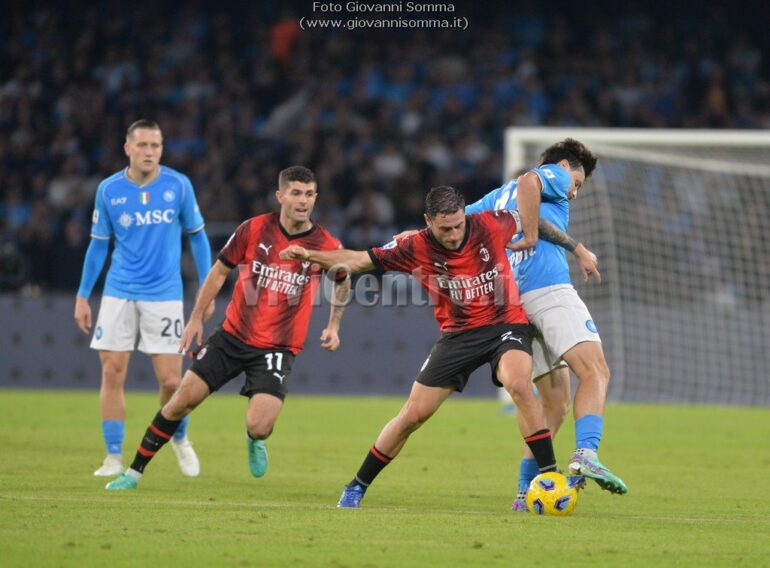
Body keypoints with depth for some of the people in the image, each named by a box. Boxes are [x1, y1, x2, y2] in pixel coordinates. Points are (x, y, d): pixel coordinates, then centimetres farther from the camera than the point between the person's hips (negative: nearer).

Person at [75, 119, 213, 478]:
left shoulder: (178, 186, -3)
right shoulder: (109, 190, 0)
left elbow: (196, 236, 6)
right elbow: (98, 245, 10)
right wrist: (82, 296, 7)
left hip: (164, 294, -1)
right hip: (119, 293, 1)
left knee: (171, 381, -4)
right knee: (112, 374, -4)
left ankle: (180, 440, 24)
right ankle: (114, 457, 6)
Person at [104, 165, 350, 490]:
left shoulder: (326, 246, -7)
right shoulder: (254, 229, -6)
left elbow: (343, 282, 16)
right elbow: (220, 271, 6)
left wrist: (333, 325, 9)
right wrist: (196, 318, 5)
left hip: (277, 348, -1)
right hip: (232, 337, 2)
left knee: (259, 427, -18)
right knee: (182, 400, -2)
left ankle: (255, 441, 22)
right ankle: (134, 471, 14)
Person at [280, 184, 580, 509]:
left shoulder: (490, 225, -13)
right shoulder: (417, 248, -12)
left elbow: (531, 222, 7)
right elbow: (359, 261, -5)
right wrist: (309, 255, -16)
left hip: (505, 325, -2)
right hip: (457, 334, 2)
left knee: (518, 383, -33)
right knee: (413, 415, 1)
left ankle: (550, 478, -26)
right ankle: (357, 487, 18)